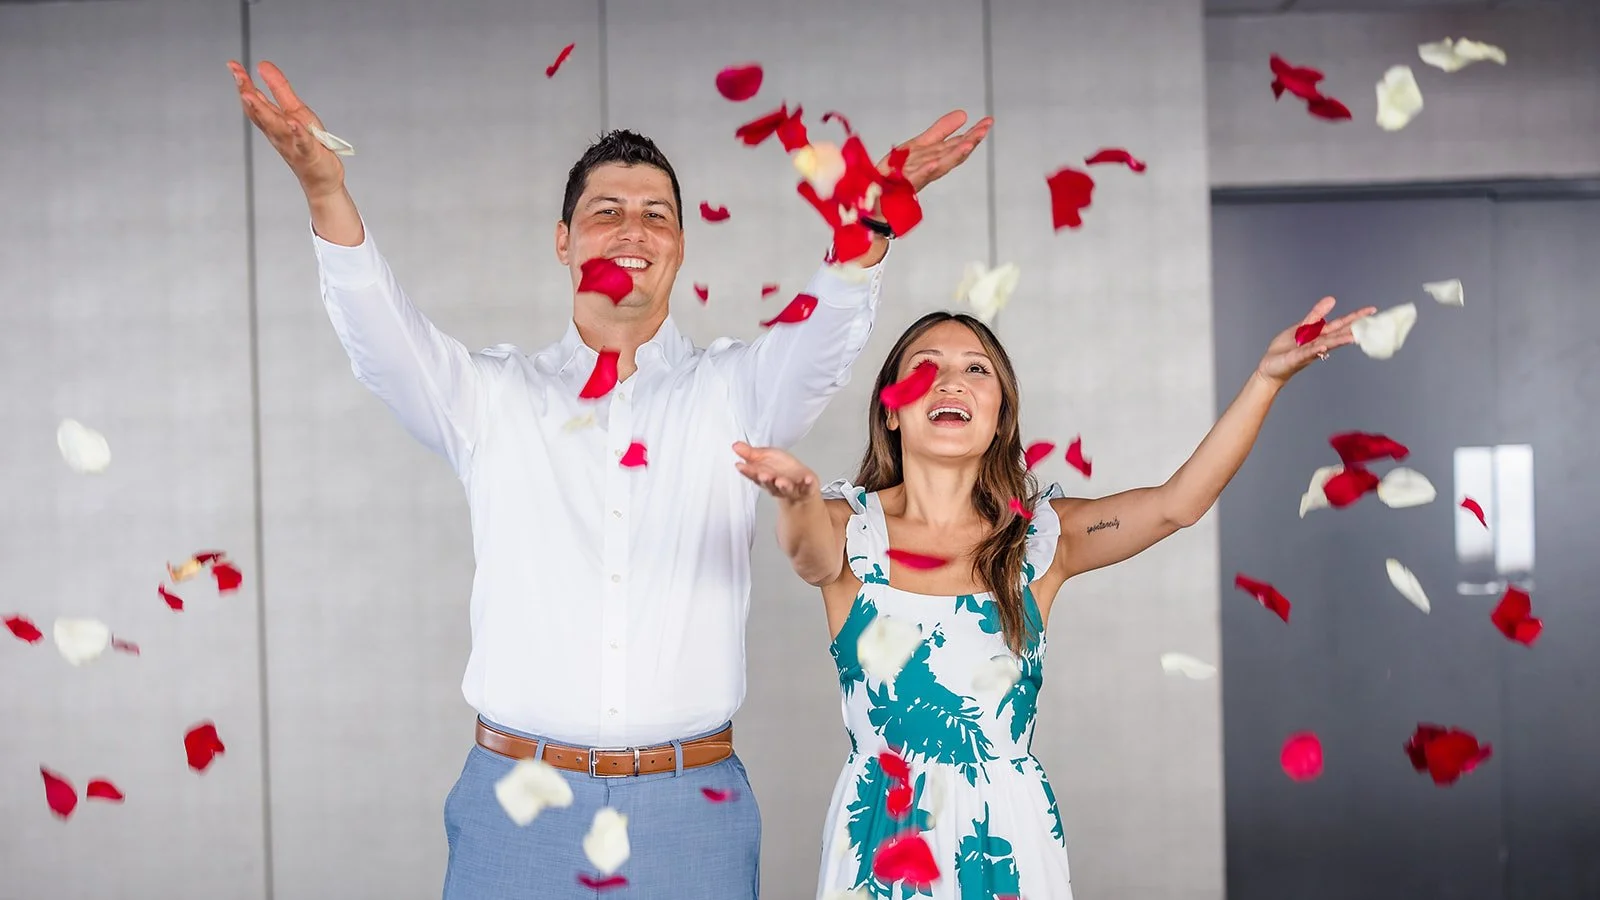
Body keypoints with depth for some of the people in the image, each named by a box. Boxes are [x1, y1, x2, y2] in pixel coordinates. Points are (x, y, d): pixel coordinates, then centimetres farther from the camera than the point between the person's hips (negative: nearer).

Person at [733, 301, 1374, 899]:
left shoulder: (1040, 537, 0)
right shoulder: (850, 528, -3)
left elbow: (1177, 503, -13)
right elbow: (808, 549, -26)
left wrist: (1268, 376, -25)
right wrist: (798, 498, -50)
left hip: (1007, 837, 1)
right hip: (882, 839, -1)